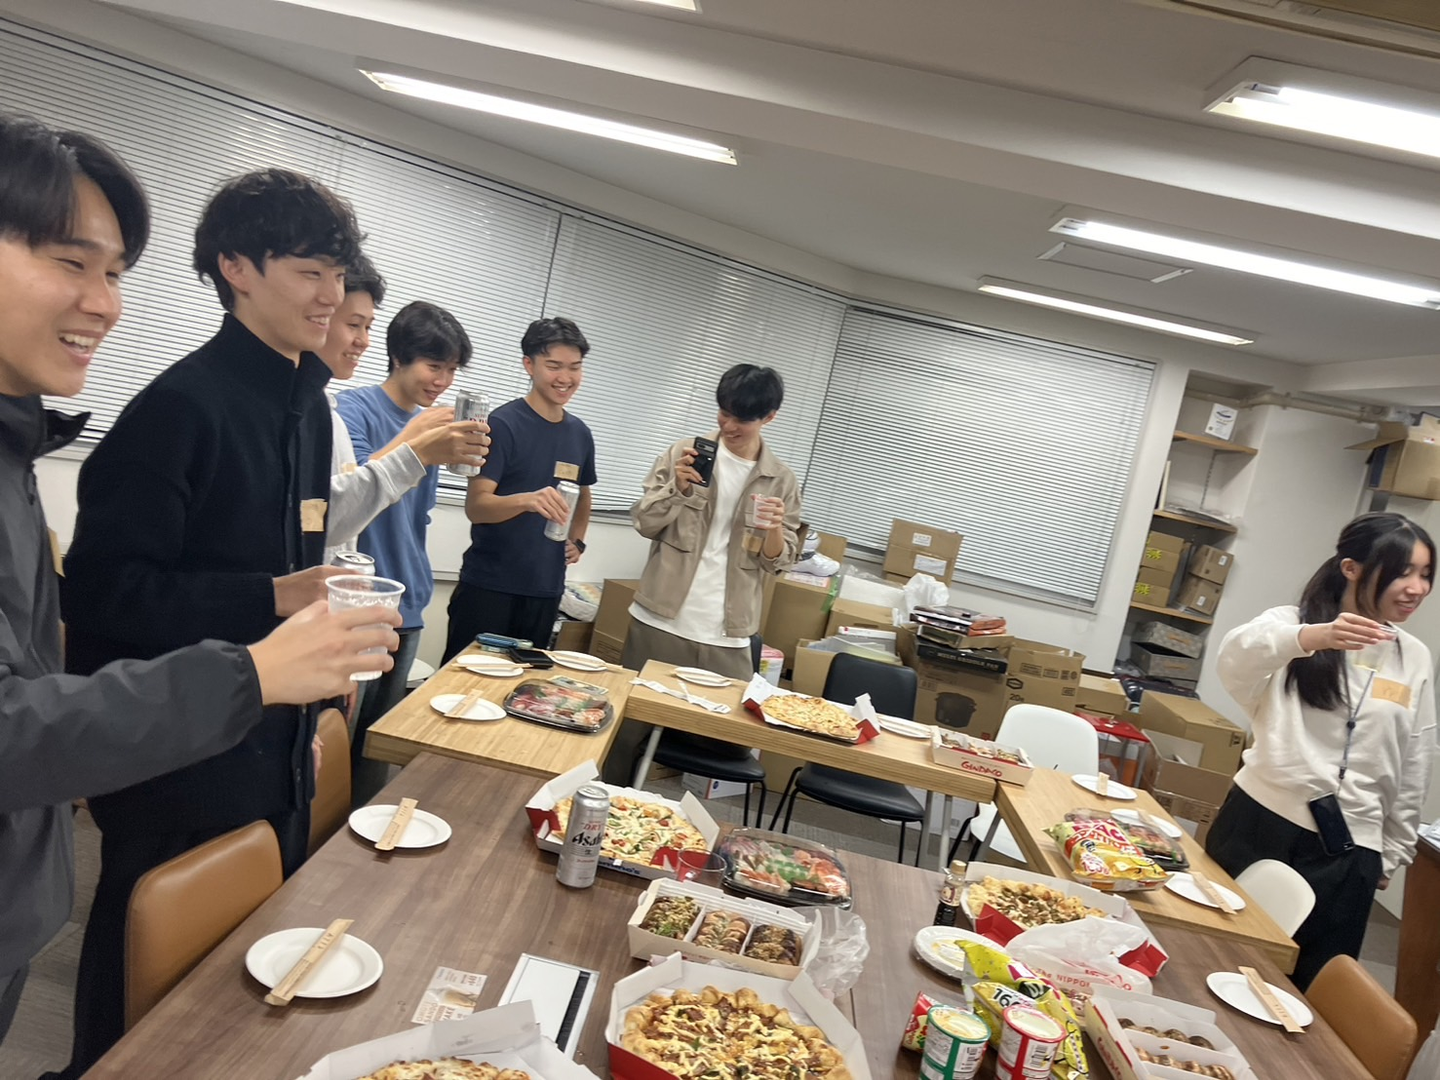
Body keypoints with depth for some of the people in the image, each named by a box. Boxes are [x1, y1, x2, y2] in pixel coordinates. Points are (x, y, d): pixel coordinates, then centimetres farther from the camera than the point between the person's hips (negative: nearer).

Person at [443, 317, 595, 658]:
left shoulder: (580, 433, 8)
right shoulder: (503, 423, -10)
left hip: (546, 588, 5)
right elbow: (475, 506, -20)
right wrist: (527, 500, -37)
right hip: (488, 585, -5)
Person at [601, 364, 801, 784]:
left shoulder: (782, 481, 4)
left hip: (727, 638, 1)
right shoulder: (683, 453, 1)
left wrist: (776, 531, -17)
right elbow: (644, 523, 0)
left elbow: (777, 561, 4)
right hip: (660, 621, -1)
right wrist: (678, 487, -16)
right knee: (629, 726, 9)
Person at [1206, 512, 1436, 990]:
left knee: (1306, 987, 8)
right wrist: (1312, 636, -47)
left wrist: (1393, 851, 14)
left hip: (1347, 849, 3)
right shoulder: (1290, 622, -6)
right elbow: (1235, 659, -30)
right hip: (1262, 822, -2)